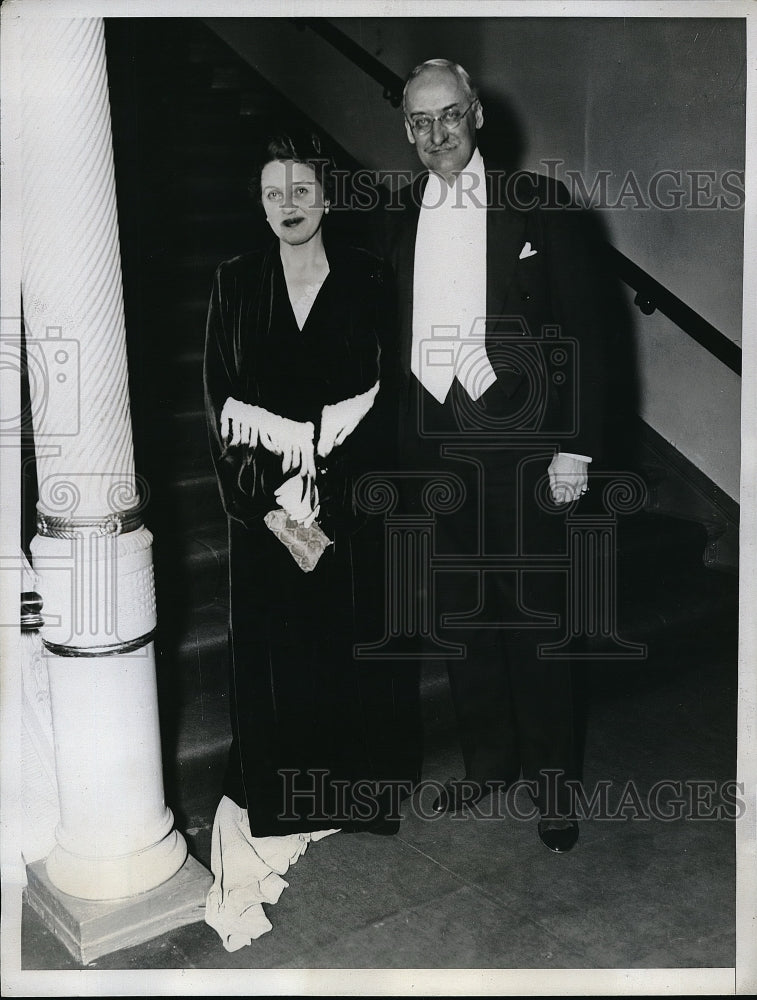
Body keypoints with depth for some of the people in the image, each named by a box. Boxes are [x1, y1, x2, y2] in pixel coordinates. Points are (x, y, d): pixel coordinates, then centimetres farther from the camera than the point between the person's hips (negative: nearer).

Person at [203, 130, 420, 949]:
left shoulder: (367, 281, -1)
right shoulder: (236, 284, 2)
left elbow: (391, 396, -4)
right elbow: (219, 400, -1)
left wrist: (329, 510, -11)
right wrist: (270, 507, -10)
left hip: (353, 505, 0)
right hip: (264, 505, 1)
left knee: (357, 645, 7)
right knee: (274, 652, 4)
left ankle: (361, 784, 28)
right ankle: (281, 799, 20)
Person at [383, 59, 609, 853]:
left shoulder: (538, 204, -1)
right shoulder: (398, 218, 9)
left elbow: (582, 329, -3)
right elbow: (391, 335, 9)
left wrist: (575, 446, -9)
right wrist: (396, 442, 3)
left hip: (517, 442, -3)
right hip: (432, 444, 4)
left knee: (534, 615, 3)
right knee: (461, 614, 12)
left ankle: (552, 778, 19)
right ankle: (487, 761, 28)